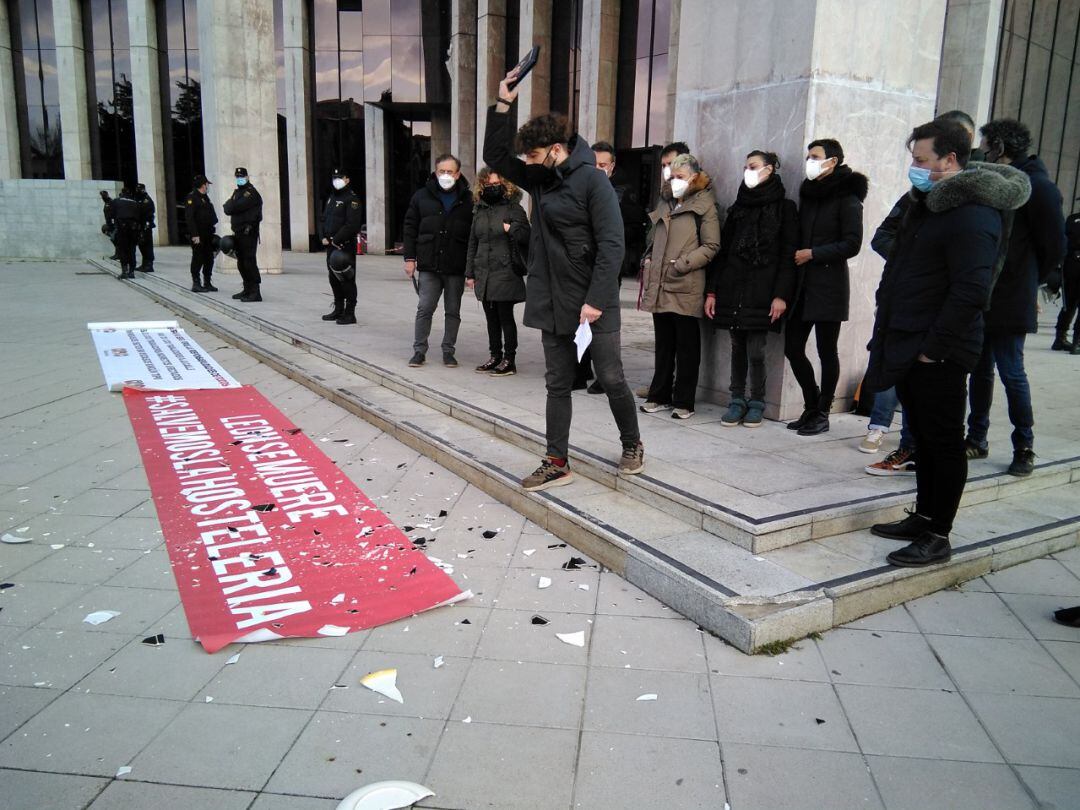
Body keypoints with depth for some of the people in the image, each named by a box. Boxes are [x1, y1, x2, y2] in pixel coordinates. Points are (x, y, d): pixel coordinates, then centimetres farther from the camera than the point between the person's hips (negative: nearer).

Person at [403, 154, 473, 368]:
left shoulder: (468, 200, 2)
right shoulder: (422, 197, 6)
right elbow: (410, 228, 8)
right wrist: (410, 258, 0)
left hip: (456, 268, 0)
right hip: (429, 266, 1)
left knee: (453, 311, 7)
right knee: (424, 309, 1)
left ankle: (448, 351, 17)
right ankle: (419, 350, 10)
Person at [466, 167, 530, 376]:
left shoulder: (513, 207, -3)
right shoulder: (479, 210, 13)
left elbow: (526, 235, -5)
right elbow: (473, 242, 16)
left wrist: (510, 228, -21)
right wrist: (469, 273, 13)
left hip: (505, 273, -6)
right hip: (484, 274, 6)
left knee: (505, 316, -1)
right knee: (491, 318, 12)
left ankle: (509, 360, 7)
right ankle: (495, 357, 22)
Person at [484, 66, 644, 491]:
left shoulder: (591, 181, -13)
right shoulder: (538, 178, 8)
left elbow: (611, 246, -17)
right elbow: (495, 156, 14)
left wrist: (596, 300, -22)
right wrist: (502, 106, 2)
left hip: (594, 304, -7)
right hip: (553, 303, 7)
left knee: (611, 379, 4)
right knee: (558, 385, 9)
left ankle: (632, 445, 26)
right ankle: (557, 463, 17)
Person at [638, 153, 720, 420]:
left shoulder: (704, 206, -1)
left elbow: (711, 246, -8)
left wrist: (681, 264, -15)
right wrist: (649, 261, 10)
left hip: (686, 289, -6)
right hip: (660, 287, 6)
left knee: (687, 346, 1)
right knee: (663, 345, 12)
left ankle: (684, 401, 7)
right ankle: (660, 395, 20)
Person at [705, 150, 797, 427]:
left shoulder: (784, 207, 3)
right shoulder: (738, 207, 16)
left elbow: (788, 255, -4)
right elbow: (722, 251, 14)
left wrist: (781, 294, -13)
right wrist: (712, 291, 7)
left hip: (762, 290, -4)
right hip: (732, 288, 4)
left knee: (755, 350, -4)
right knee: (737, 347, 7)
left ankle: (756, 403, 10)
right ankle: (737, 400, 16)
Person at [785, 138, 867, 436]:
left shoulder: (847, 197, -5)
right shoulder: (808, 193, 14)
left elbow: (852, 244, -11)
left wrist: (812, 254, -12)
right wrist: (796, 254, 3)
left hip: (829, 285, -6)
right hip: (802, 283, 6)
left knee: (826, 352, 2)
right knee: (792, 348, 5)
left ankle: (822, 414, 13)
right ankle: (812, 407, 22)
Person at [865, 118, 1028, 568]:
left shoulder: (973, 215, -16)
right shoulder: (926, 203, 15)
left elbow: (970, 293, -23)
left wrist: (933, 348, -19)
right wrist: (886, 333, 14)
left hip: (938, 356, -9)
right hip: (908, 349, 9)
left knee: (944, 442, 0)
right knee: (923, 437, 17)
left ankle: (938, 536, 10)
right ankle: (923, 518, 29)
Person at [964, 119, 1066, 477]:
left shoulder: (1037, 187, -10)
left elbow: (1054, 246, -8)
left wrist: (1028, 282, 3)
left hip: (1010, 302, -7)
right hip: (981, 298, 7)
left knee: (1012, 373, -2)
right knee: (980, 370, 12)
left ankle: (1024, 448, 11)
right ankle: (976, 439, 23)